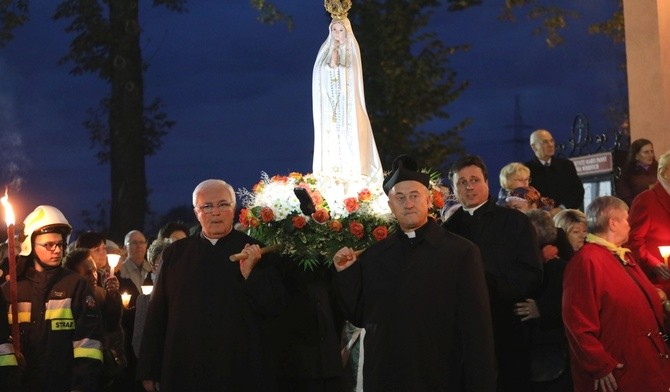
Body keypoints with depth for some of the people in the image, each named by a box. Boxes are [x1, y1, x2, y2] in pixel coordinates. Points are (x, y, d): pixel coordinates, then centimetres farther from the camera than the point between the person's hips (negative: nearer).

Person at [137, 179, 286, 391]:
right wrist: (149, 371, 7)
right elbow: (157, 313, 8)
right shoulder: (176, 253, 7)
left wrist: (249, 272, -16)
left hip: (240, 369, -1)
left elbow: (274, 306, -2)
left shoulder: (254, 252, 2)